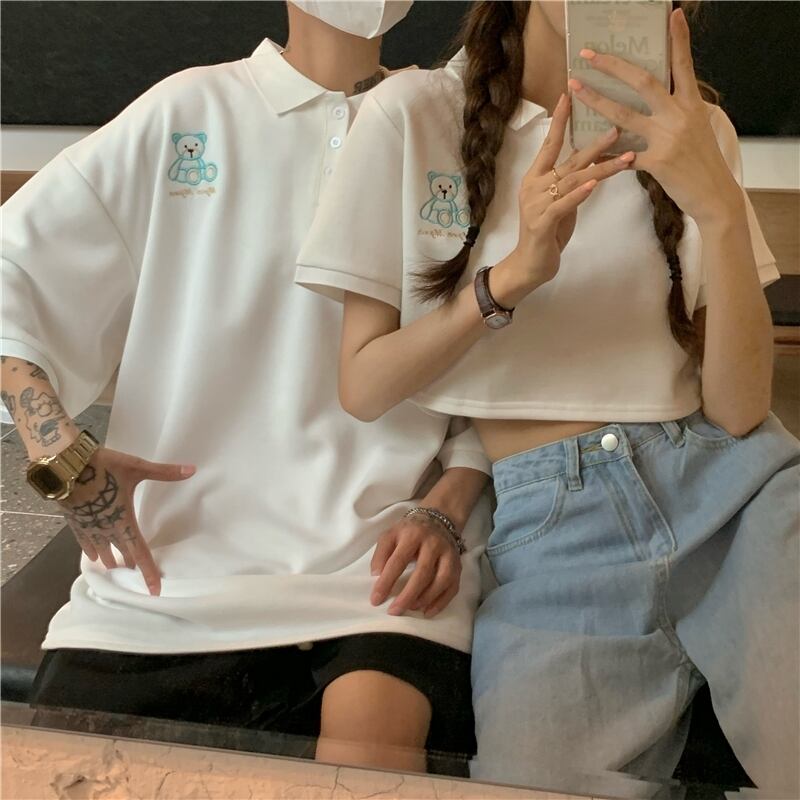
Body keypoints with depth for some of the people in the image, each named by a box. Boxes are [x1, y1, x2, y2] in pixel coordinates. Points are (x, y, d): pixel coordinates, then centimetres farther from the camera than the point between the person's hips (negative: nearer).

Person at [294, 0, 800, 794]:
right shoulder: (415, 113, 1)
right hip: (548, 528, -2)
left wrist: (719, 208, -17)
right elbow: (362, 388, -3)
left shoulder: (691, 132, 7)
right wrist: (512, 276, -17)